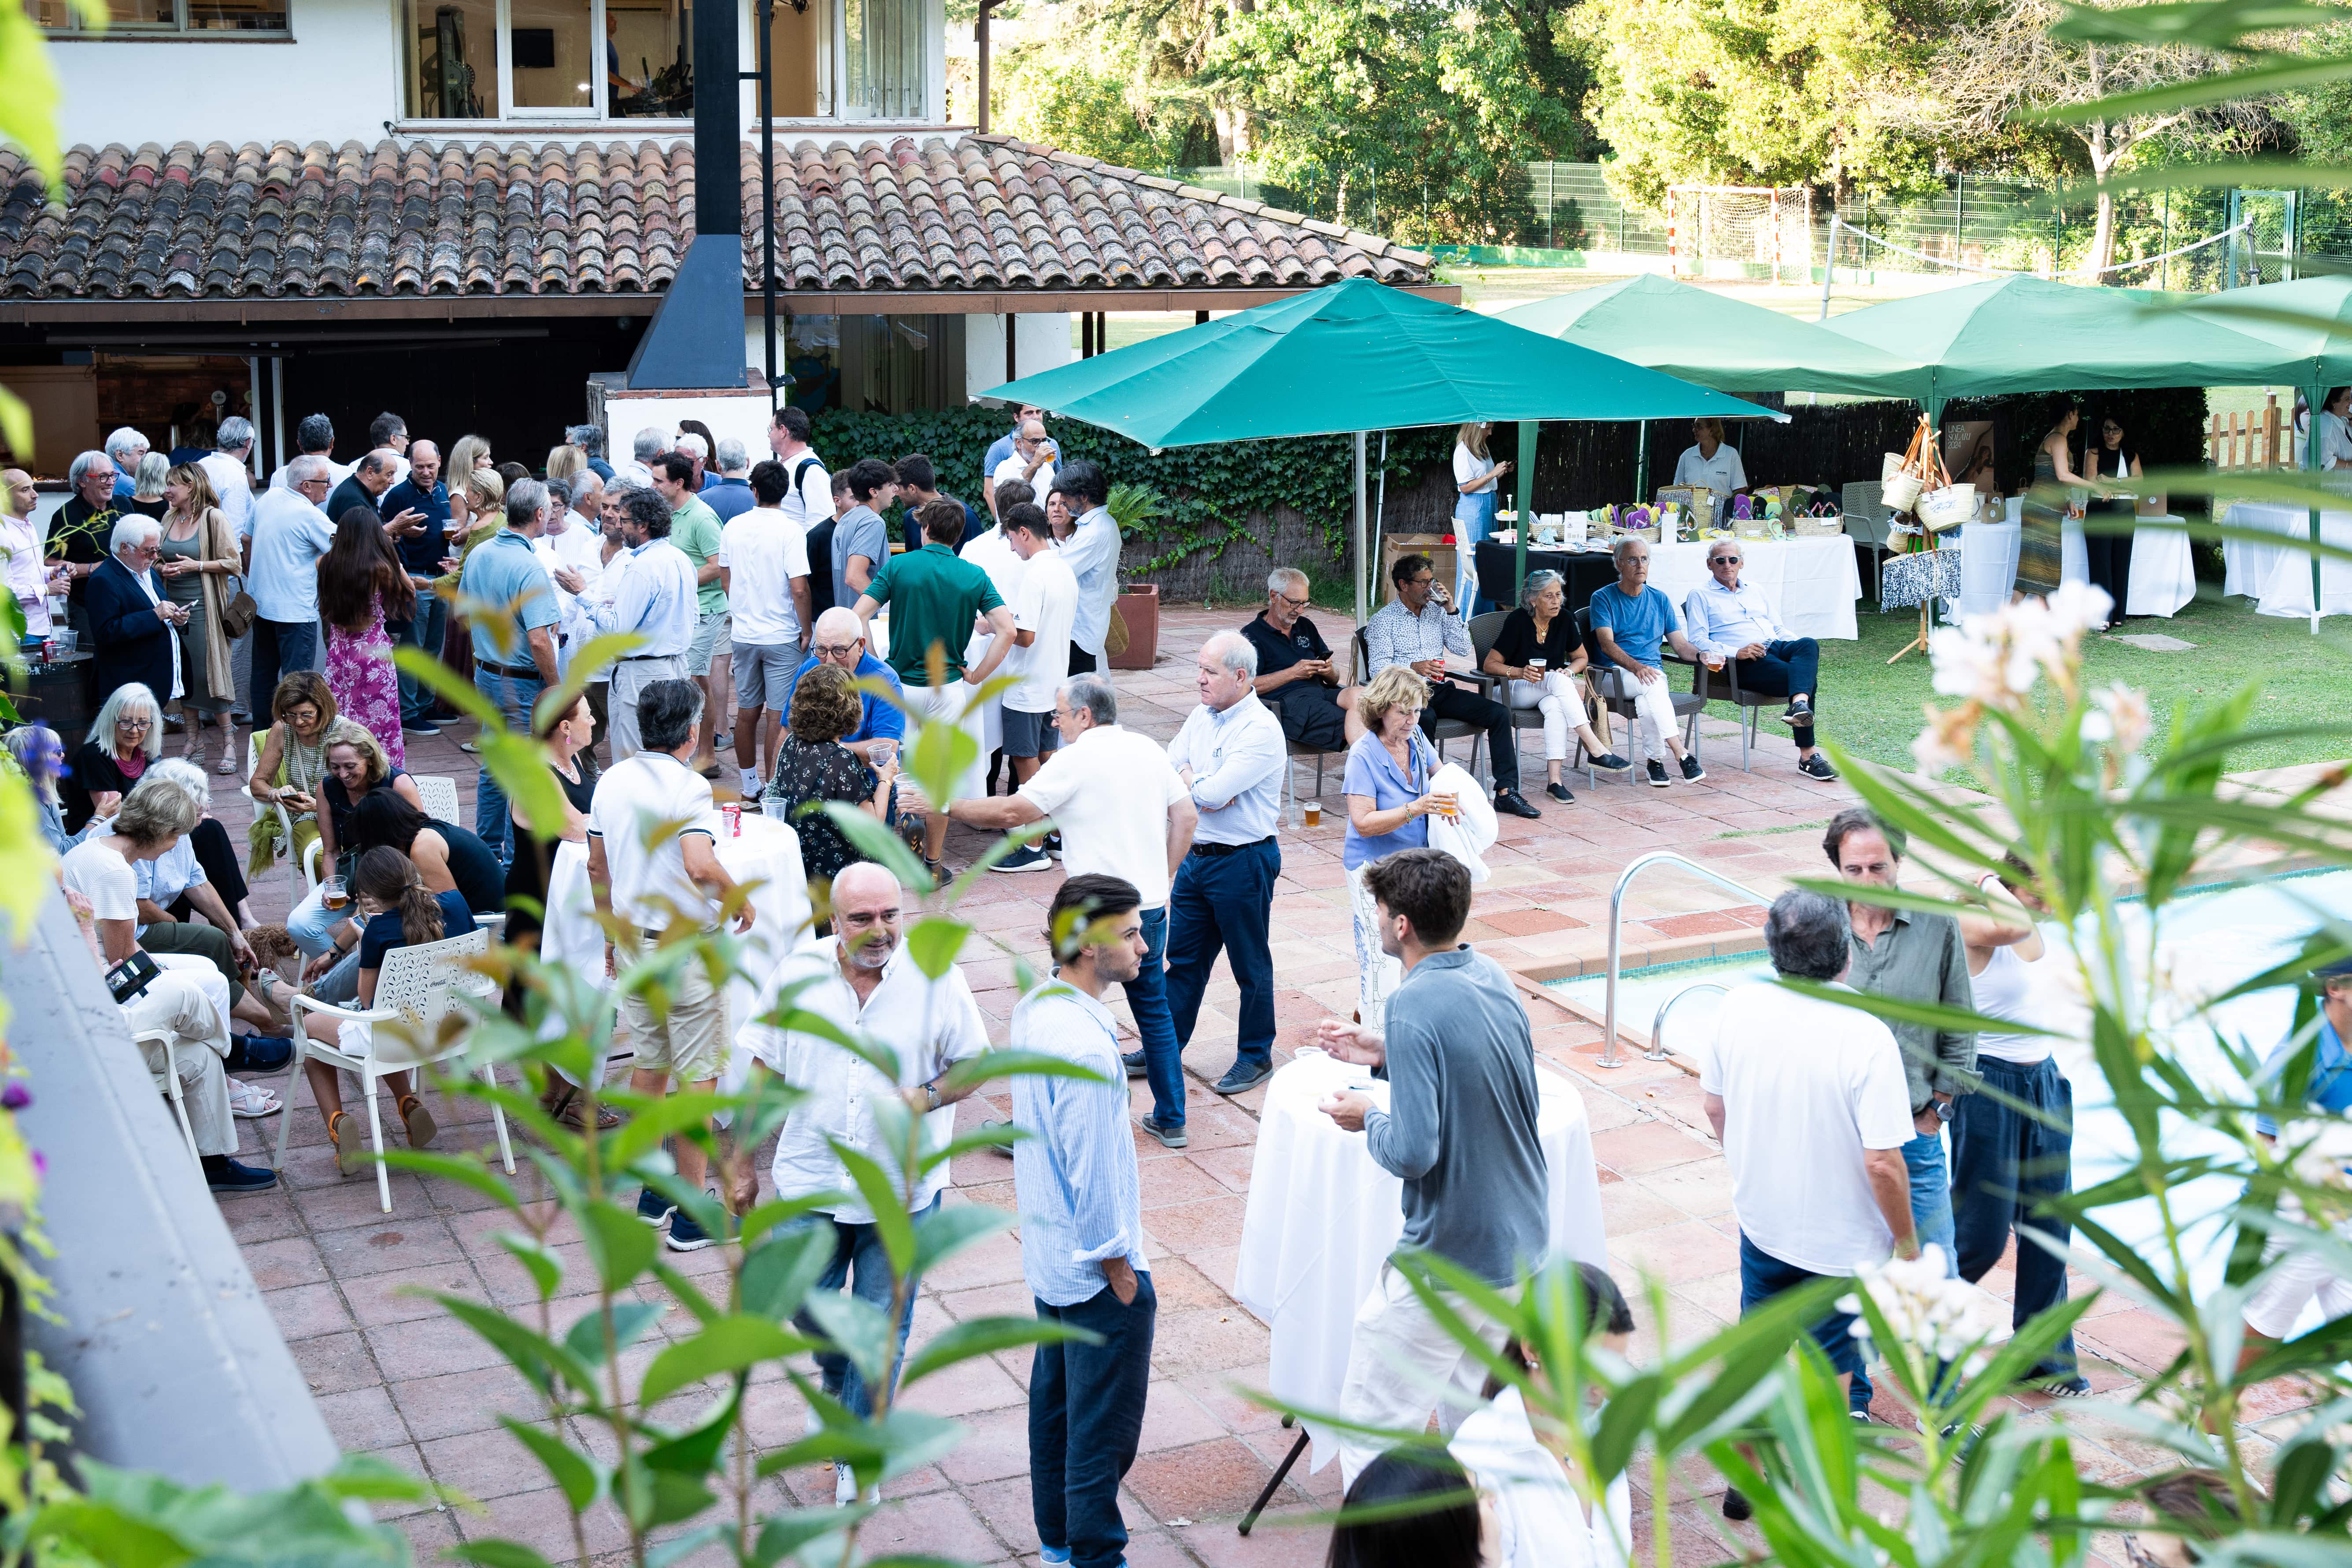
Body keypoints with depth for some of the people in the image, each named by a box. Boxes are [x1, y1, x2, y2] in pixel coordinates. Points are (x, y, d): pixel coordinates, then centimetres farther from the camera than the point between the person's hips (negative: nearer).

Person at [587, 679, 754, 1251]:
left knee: (650, 1063, 17)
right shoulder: (688, 786, -18)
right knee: (698, 1074, 1)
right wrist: (739, 899, -12)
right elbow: (700, 865, -31)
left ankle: (651, 1193, 25)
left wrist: (611, 936, 22)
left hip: (634, 944, 7)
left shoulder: (612, 781, 4)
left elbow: (597, 866, 11)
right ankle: (692, 1213, 6)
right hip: (687, 947, -7)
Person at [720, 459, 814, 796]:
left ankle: (749, 785, 25)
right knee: (779, 716, 0)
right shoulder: (791, 530, -15)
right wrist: (806, 630, -7)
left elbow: (724, 579, 11)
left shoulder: (734, 527, 1)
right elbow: (799, 588, -20)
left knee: (747, 711, 15)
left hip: (744, 634, 5)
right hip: (783, 636, -5)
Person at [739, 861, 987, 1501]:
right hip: (811, 1178, 2)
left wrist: (923, 1100, -21)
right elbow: (765, 1074, 3)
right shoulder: (796, 976, -6)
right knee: (807, 1304, 12)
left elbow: (973, 1065, -2)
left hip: (903, 1189, -1)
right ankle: (835, 1375, 47)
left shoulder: (937, 978, -10)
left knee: (882, 1324, 6)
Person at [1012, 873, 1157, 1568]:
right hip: (1094, 1268, -10)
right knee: (1104, 1428, 6)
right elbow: (1094, 1176, -26)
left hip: (1045, 1251, 10)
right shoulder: (1087, 1051, -31)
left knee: (1054, 1395, 23)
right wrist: (1120, 1269, -13)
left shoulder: (1034, 1009, -2)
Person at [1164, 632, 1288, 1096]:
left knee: (1250, 965, 7)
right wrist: (1203, 788, -15)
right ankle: (1165, 1047, 27)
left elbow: (1215, 791, -26)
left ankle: (1256, 1055, 20)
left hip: (1243, 862, -7)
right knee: (1184, 957, 16)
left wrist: (1188, 781, -6)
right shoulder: (1200, 718, 7)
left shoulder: (1261, 730, -19)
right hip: (1196, 855, 7)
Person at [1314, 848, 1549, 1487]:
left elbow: (1413, 1152, -26)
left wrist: (1368, 1118, -7)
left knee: (1371, 1427, 2)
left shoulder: (1415, 1007, -23)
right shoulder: (1492, 977, 2)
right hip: (1521, 1243, 9)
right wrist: (1384, 1056, 12)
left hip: (1447, 1261, -9)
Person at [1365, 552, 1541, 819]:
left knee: (1500, 713, -14)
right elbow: (1378, 668, -9)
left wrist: (1451, 611, 3)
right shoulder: (1384, 620, 2)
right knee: (1426, 719, -41)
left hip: (1440, 689, 5)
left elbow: (1463, 649, 12)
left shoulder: (1436, 612, 18)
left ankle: (1506, 792, -17)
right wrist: (1413, 668, -26)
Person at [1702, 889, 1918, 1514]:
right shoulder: (1867, 1038, -28)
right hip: (1841, 1236, -4)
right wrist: (1907, 1240, -9)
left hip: (1760, 1219, 5)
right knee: (1830, 1368, 16)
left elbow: (1714, 1105, 3)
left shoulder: (1738, 1006, -13)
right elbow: (1882, 1162, -25)